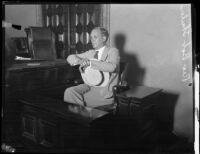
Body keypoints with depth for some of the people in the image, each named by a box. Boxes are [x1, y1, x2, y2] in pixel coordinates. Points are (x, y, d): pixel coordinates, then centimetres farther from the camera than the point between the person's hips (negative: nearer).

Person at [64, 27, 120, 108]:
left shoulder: (113, 51, -3)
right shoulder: (90, 53, 15)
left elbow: (111, 67, -24)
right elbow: (70, 58, 14)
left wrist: (90, 62, -27)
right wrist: (79, 61, -10)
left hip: (106, 91, -6)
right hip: (90, 85, 6)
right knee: (69, 92, -18)